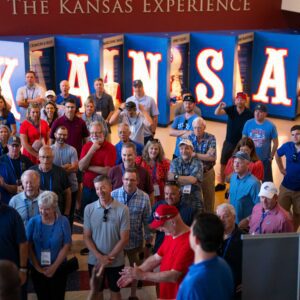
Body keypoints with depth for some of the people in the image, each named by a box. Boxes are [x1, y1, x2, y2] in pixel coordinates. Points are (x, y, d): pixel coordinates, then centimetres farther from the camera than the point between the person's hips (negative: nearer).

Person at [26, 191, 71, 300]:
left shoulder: (63, 221, -12)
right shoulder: (33, 222, -9)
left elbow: (66, 246, -10)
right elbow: (29, 246, -6)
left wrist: (54, 267, -12)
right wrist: (37, 267, -9)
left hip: (58, 269, -1)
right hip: (37, 269, 1)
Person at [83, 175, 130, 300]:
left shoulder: (122, 209, -14)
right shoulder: (89, 209, -7)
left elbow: (124, 238, -11)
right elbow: (86, 237, -4)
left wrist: (109, 257, -13)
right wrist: (100, 256, -14)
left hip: (116, 261, -2)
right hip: (95, 260, 2)